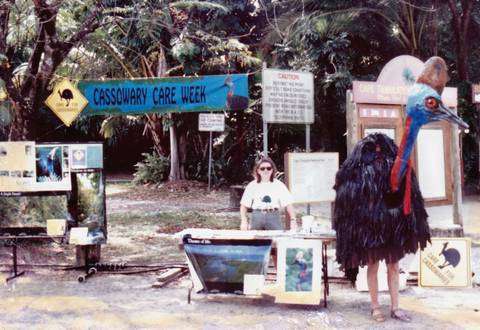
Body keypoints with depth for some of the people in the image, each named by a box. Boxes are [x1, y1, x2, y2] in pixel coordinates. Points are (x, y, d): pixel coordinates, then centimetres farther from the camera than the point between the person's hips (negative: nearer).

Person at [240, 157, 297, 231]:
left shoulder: (279, 185, 5)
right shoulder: (252, 186, 7)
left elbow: (288, 204, 0)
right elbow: (244, 206, 6)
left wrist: (293, 220, -11)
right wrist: (244, 221, -6)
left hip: (274, 217, -1)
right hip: (257, 218, 1)